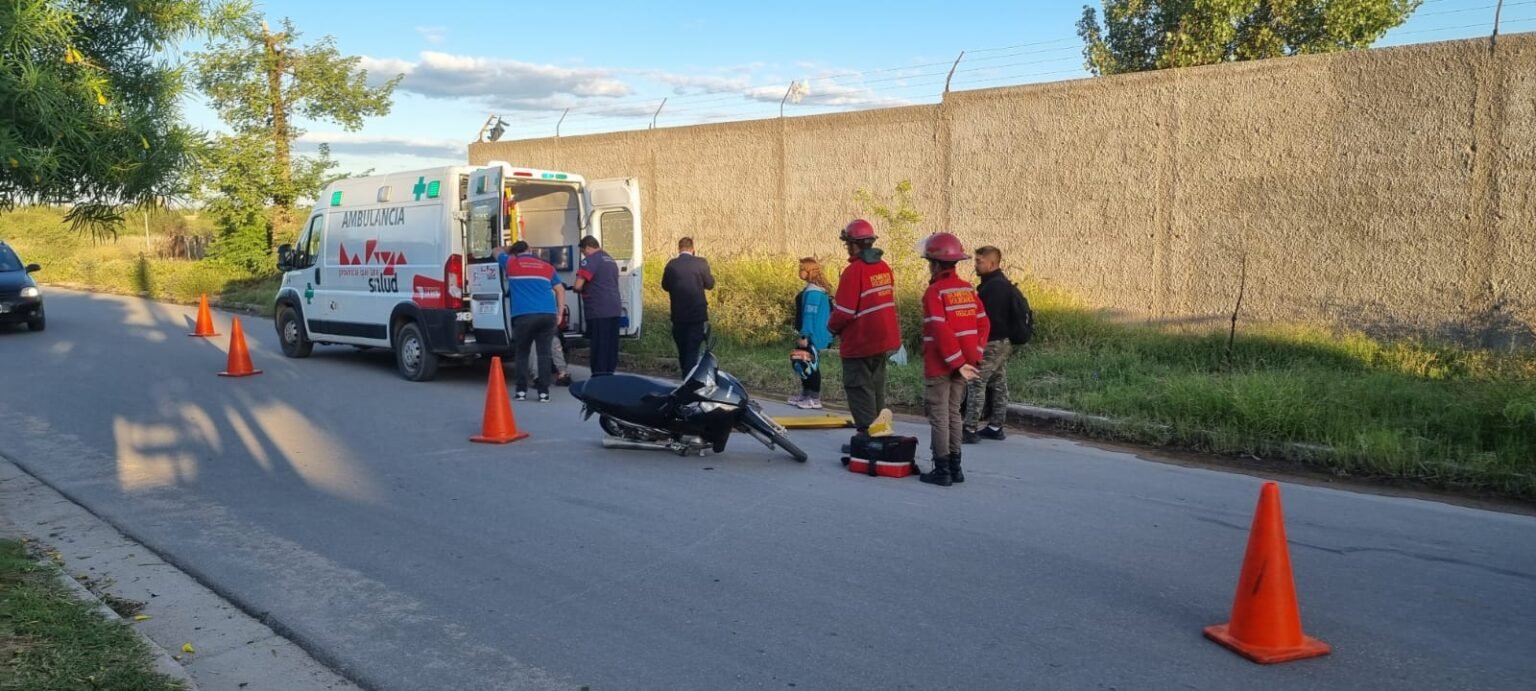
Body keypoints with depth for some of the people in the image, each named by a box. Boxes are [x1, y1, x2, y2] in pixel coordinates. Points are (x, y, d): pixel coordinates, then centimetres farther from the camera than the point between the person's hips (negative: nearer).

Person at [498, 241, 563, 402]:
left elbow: (497, 252, 35)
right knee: (544, 353, 4)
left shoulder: (511, 263, 14)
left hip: (524, 316, -2)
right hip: (548, 314, 2)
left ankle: (521, 390, 9)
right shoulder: (546, 266, 19)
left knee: (521, 353, 11)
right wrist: (560, 313, 19)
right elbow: (560, 290, 17)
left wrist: (511, 248, 53)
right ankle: (544, 392, 0)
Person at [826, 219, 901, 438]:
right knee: (876, 386, 18)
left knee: (859, 387, 0)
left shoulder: (854, 270, -19)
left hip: (860, 342, -8)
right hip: (883, 340, 8)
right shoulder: (884, 267, 6)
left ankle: (866, 433, -2)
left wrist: (833, 327, -1)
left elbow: (844, 311, -19)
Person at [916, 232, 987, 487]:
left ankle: (942, 471, 4)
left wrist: (957, 362, -16)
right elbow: (983, 324, 7)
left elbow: (941, 331, -20)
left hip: (940, 366, -7)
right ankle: (954, 467, 21)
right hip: (963, 363, 7)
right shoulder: (968, 289, 7)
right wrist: (974, 354, 7)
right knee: (953, 413, 16)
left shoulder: (934, 292, -14)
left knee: (939, 417, 1)